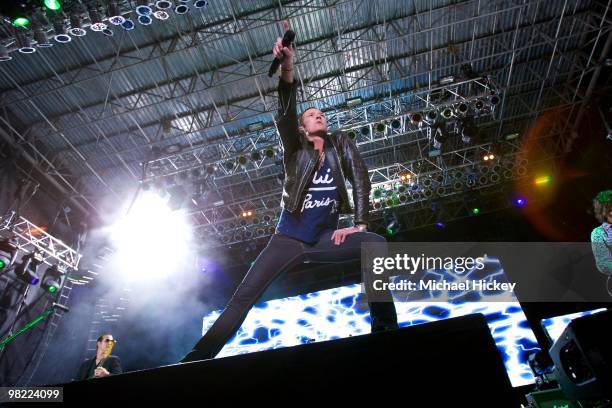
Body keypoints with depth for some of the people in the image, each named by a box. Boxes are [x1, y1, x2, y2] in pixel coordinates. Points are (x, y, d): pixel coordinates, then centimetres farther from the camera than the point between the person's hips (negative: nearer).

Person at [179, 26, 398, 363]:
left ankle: (385, 327, -16)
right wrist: (287, 72, -32)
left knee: (377, 244, -24)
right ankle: (198, 358, -7)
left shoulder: (341, 146, 9)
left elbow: (360, 179, -3)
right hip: (288, 239, -1)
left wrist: (359, 223, -15)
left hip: (325, 238, 2)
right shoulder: (295, 148, 3)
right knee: (244, 296, -13)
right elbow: (285, 115, -16)